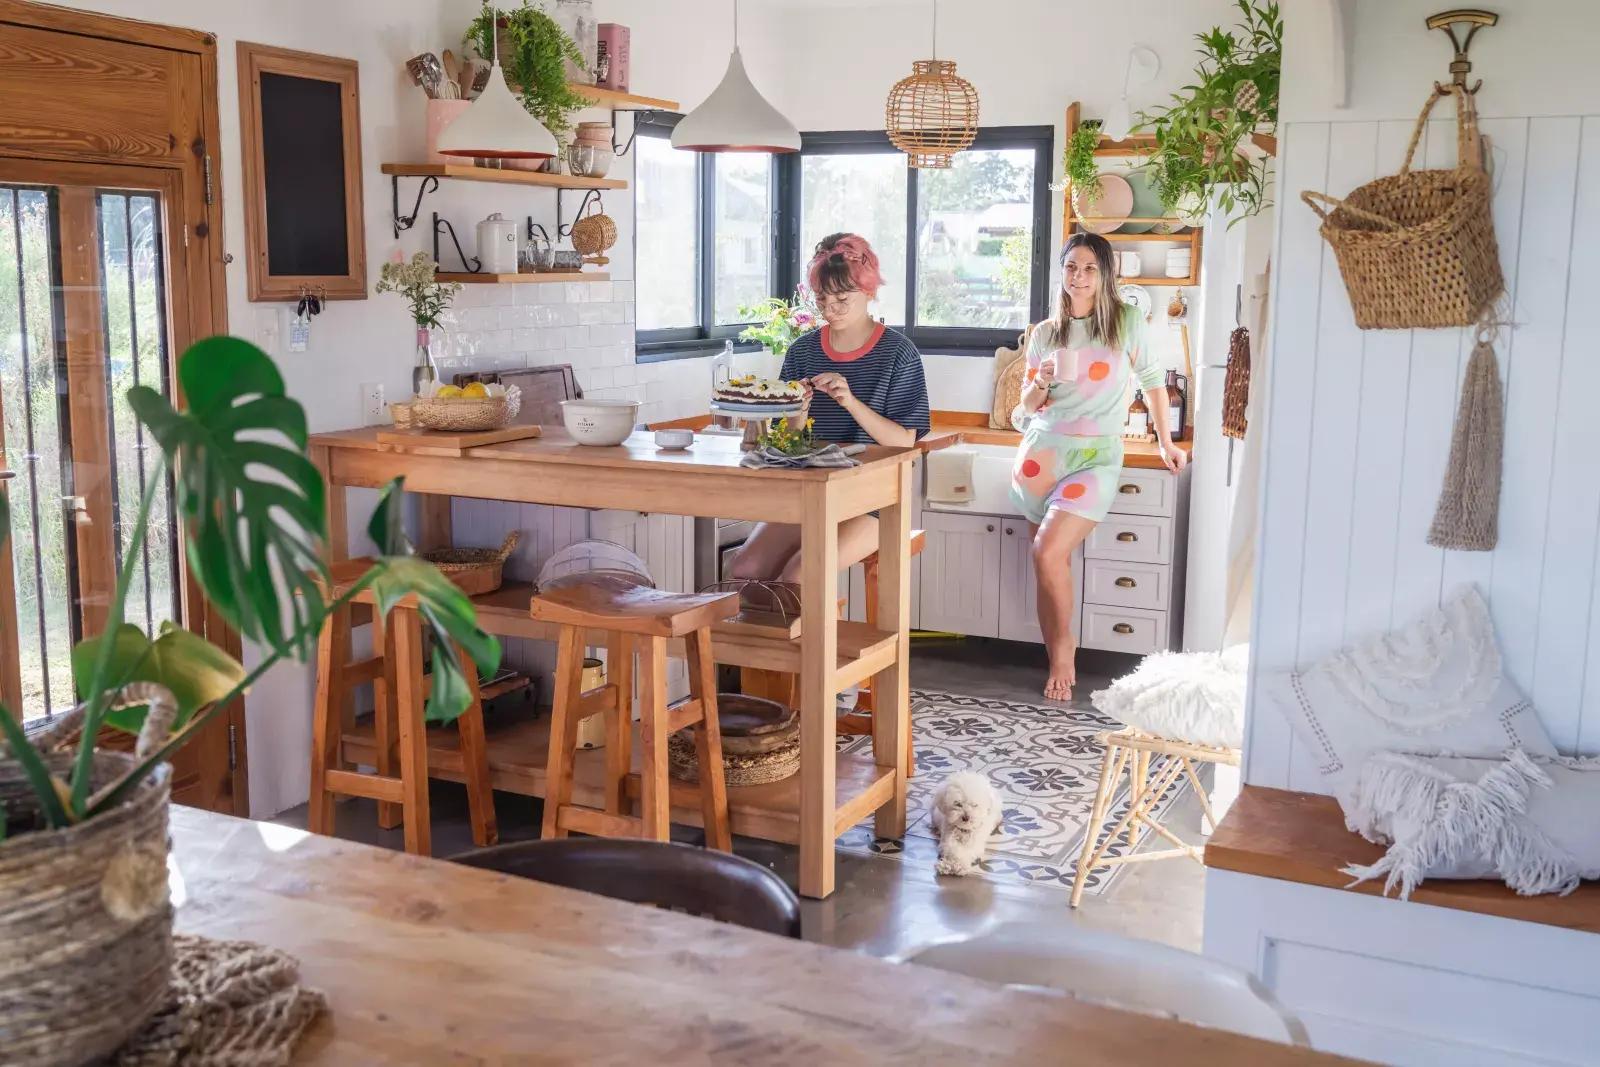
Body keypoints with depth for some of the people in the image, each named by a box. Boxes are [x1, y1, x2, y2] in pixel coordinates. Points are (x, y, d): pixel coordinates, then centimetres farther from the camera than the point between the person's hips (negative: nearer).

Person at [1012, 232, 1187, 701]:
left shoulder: (1127, 322, 1)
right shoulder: (1044, 333, 8)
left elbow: (1153, 380, 10)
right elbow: (1027, 404, 13)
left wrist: (1167, 443, 12)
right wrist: (1038, 388, -10)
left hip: (1096, 459, -3)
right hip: (1042, 454, 3)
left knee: (1049, 555, -18)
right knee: (1050, 564, 1)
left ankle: (1063, 649, 4)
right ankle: (1059, 663, 13)